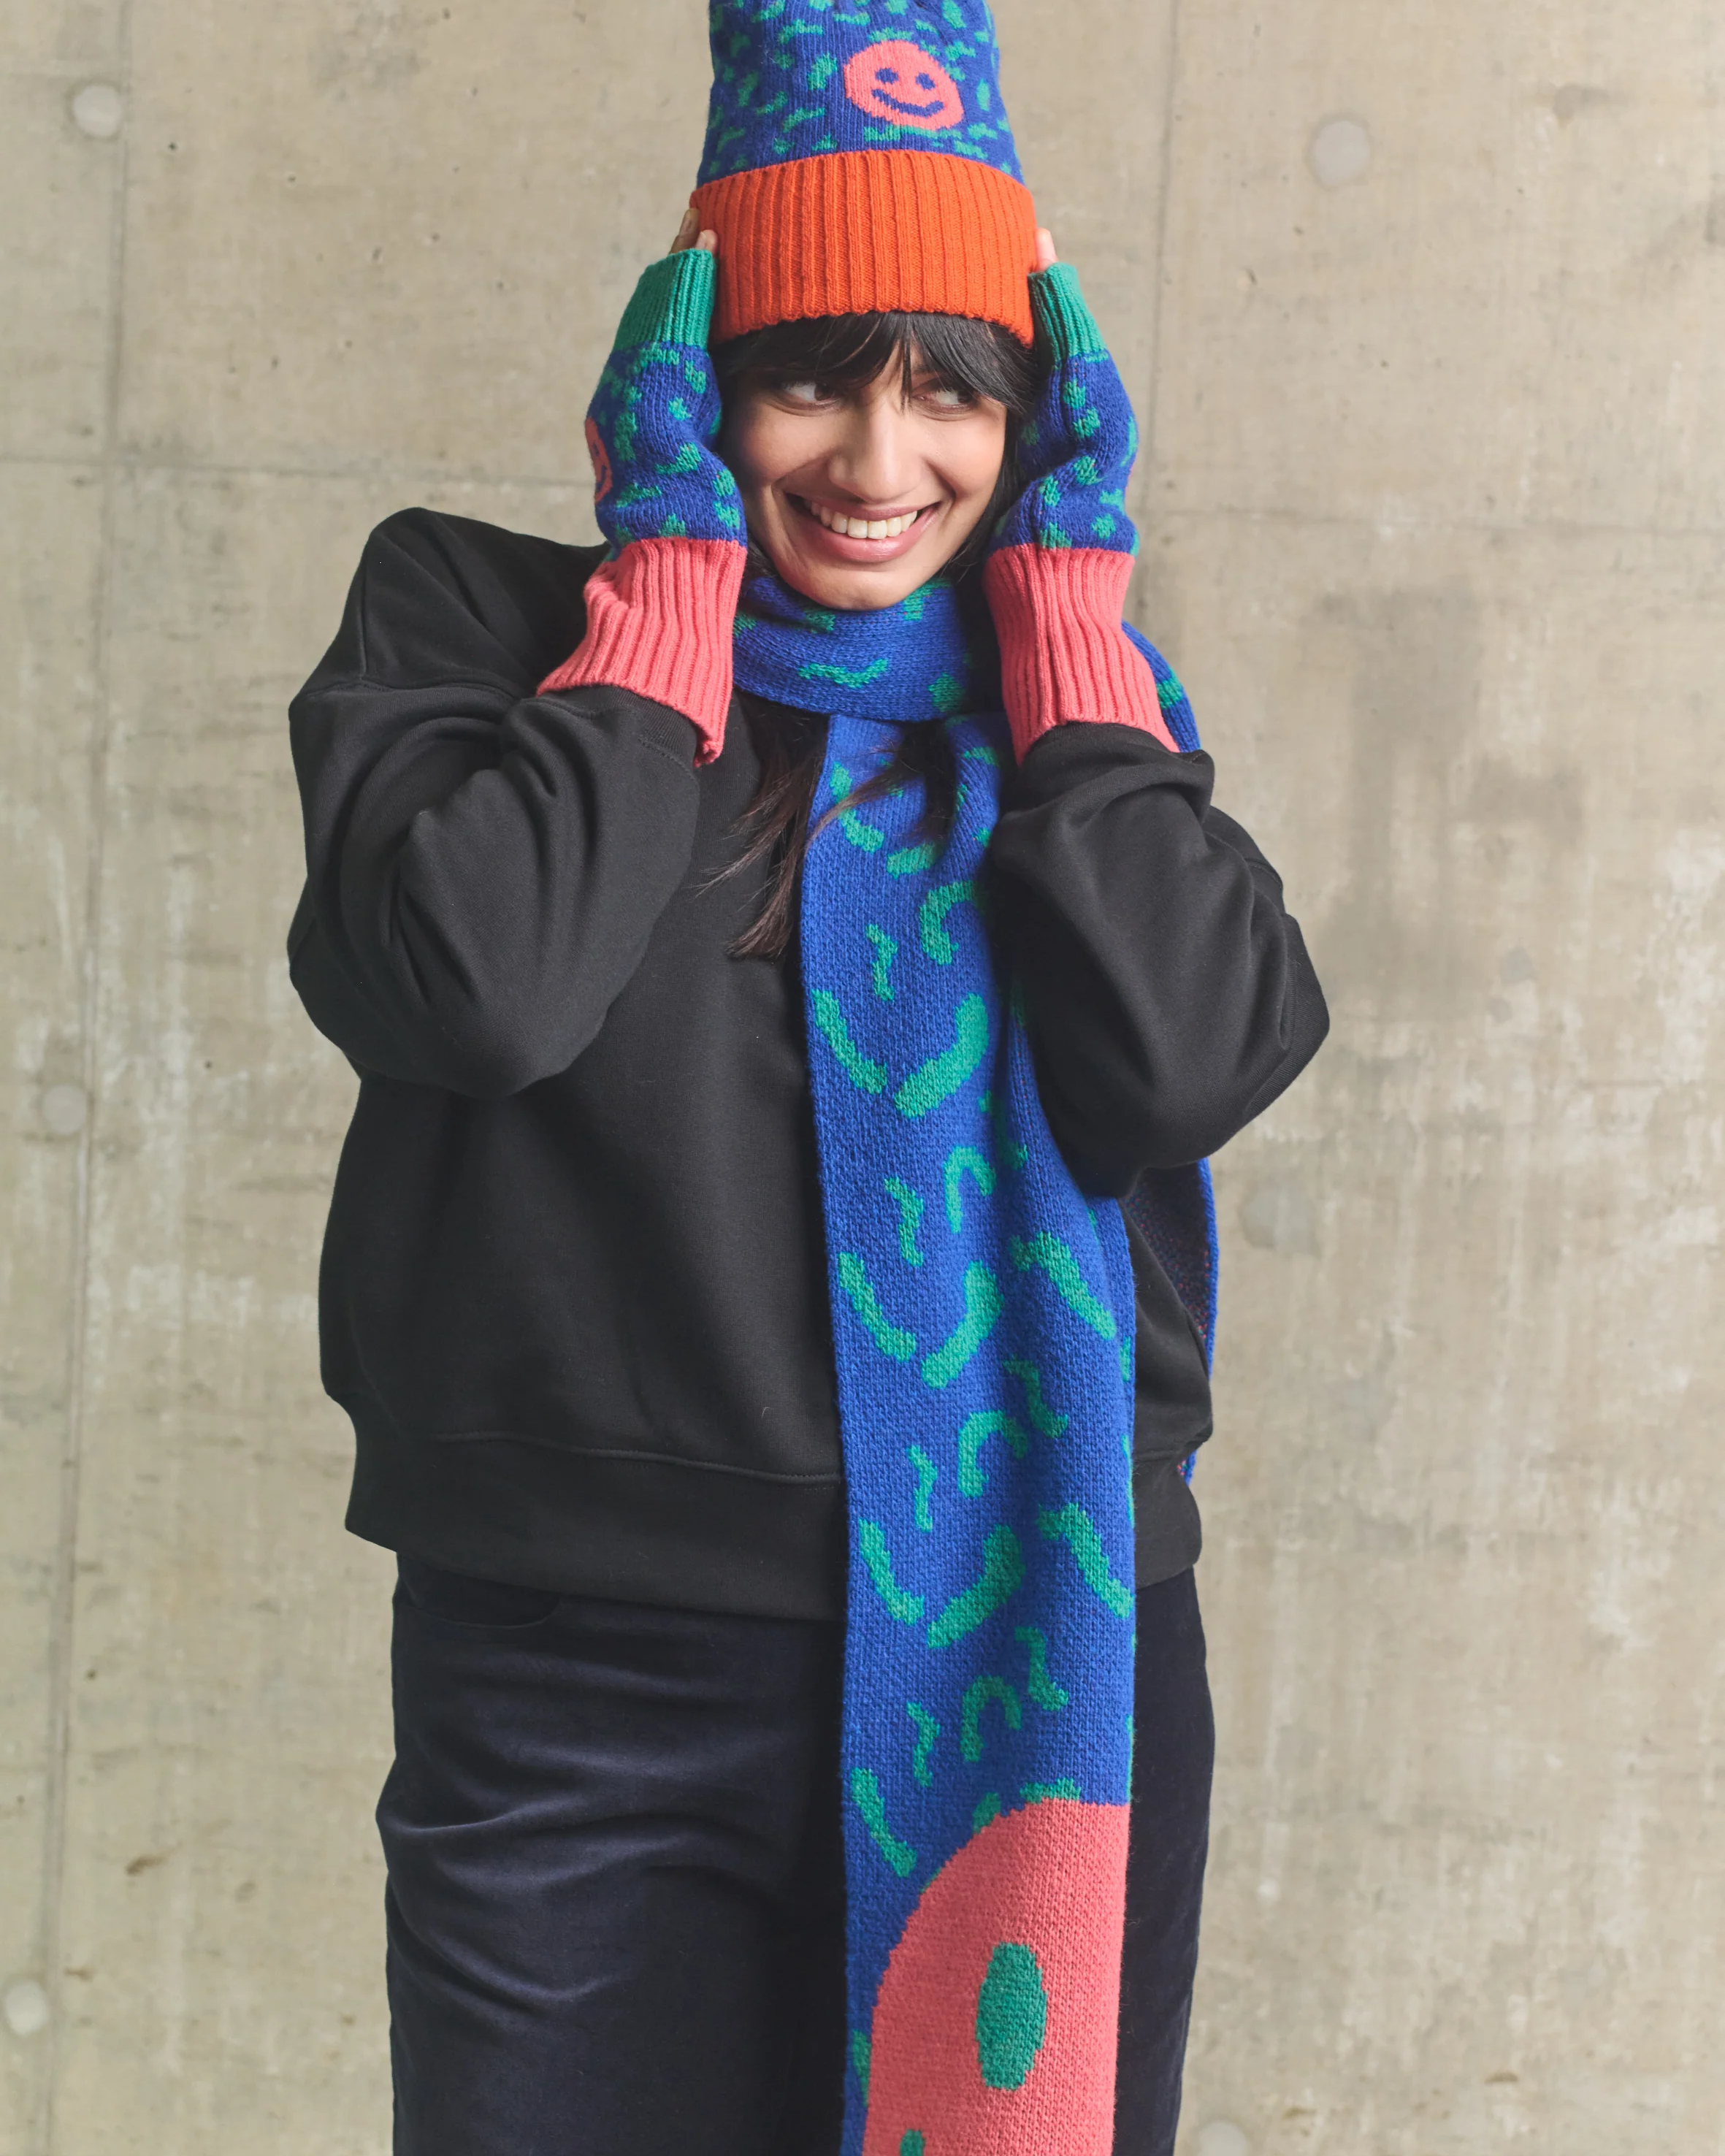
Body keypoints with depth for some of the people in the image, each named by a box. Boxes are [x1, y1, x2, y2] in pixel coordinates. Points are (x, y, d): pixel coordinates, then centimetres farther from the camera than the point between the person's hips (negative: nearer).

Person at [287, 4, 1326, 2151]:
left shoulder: (1076, 687, 10)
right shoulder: (478, 613, 4)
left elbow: (1183, 1065, -8)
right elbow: (477, 988, -16)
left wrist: (1061, 586, -3)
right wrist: (677, 569, -7)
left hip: (1035, 1668, 2)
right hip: (587, 1677, -2)